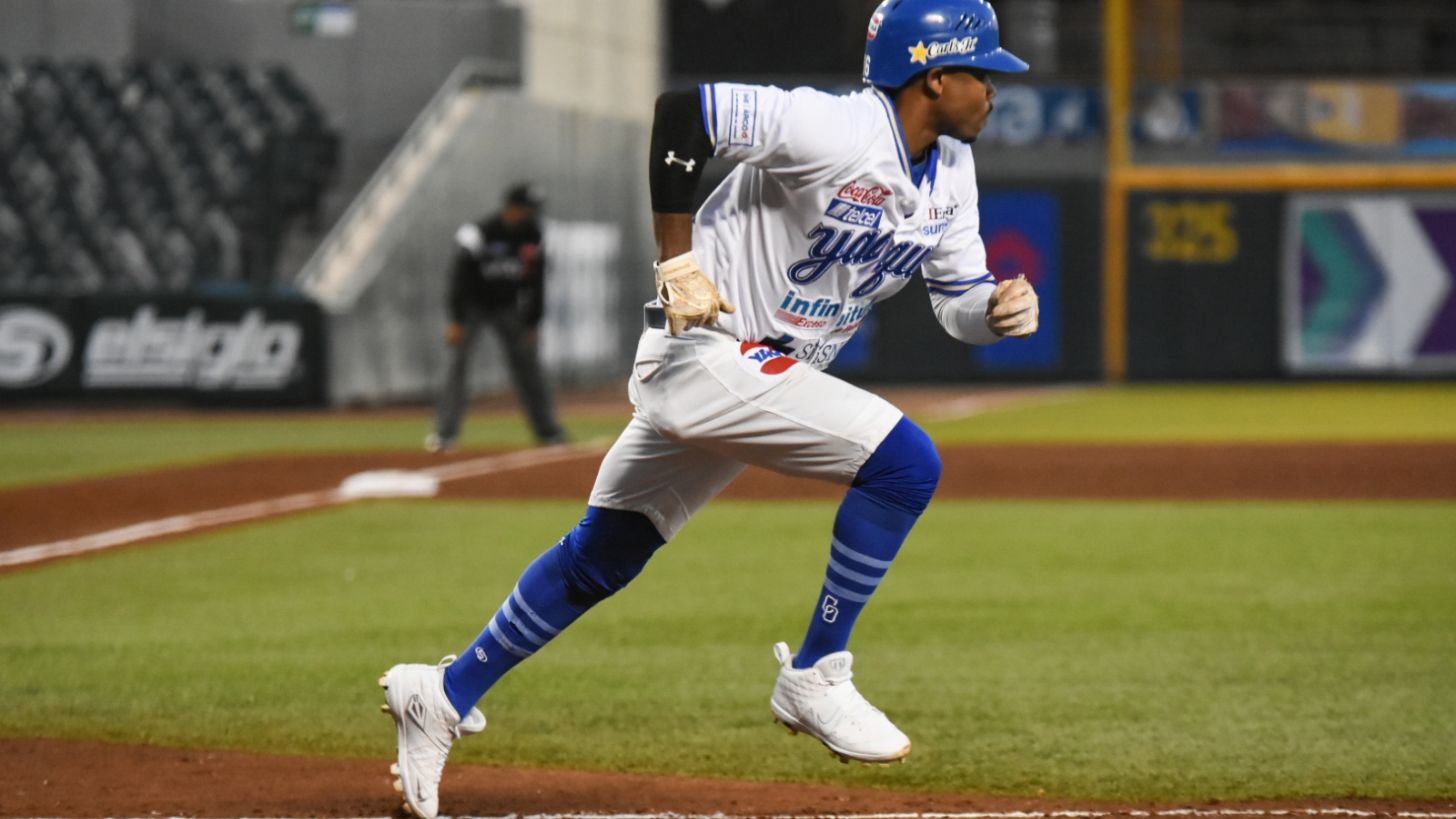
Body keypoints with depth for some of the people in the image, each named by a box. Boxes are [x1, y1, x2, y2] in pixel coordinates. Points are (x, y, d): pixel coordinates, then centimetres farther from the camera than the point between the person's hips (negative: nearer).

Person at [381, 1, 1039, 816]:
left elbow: (961, 297, 11)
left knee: (600, 558, 14)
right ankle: (815, 679, -8)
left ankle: (447, 695, 25)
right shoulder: (836, 130, -22)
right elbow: (681, 108, -24)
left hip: (777, 375, 9)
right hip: (707, 351, -9)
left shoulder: (950, 173, 5)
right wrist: (679, 263, -25)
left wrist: (999, 309, -13)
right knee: (904, 460, -19)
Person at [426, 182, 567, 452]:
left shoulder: (532, 237, -8)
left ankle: (548, 430, 13)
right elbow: (460, 278, -24)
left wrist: (532, 323, 3)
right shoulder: (477, 234, -24)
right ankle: (445, 433, -14)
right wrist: (457, 321, -28)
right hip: (473, 305, -4)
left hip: (508, 306, 4)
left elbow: (536, 284, 2)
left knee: (527, 363, 3)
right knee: (458, 361, -15)